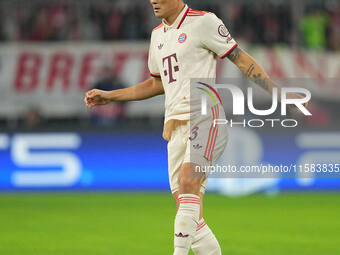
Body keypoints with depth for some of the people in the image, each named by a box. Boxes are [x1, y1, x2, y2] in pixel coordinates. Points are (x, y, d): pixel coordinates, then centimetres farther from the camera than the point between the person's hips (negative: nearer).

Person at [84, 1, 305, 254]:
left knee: (187, 182, -29)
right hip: (176, 126, 7)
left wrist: (276, 91, -11)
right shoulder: (158, 34, 19)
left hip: (205, 117, -7)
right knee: (188, 212, 0)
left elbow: (242, 60, -2)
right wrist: (108, 96, 31)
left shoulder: (204, 22, -2)